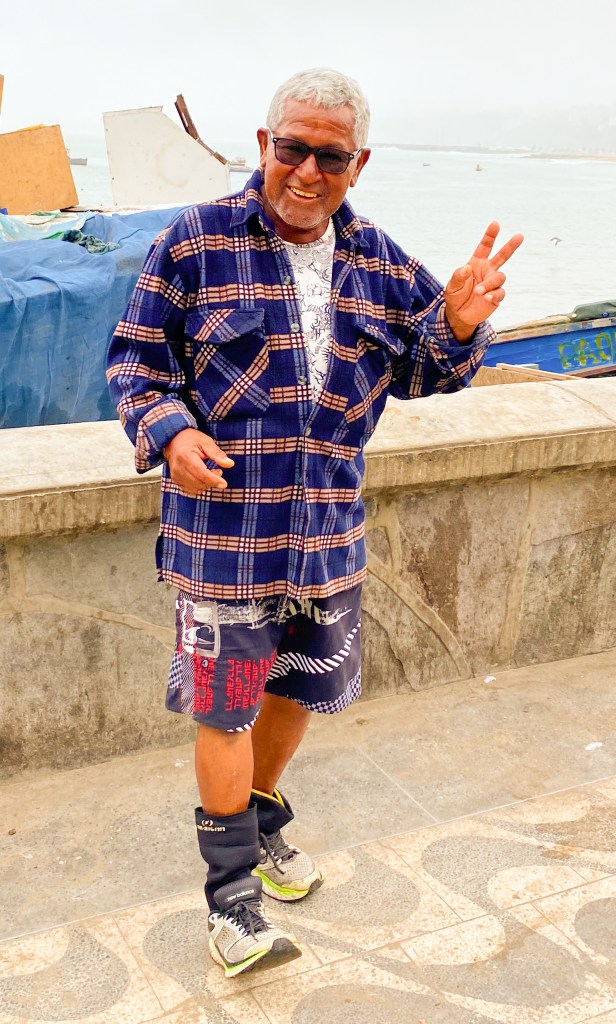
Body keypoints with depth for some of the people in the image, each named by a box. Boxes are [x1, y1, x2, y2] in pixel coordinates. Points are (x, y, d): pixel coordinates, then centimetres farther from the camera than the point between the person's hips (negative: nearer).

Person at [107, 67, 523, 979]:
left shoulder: (379, 263, 5)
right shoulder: (196, 244, -7)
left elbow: (422, 371, 14)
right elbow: (136, 360, -2)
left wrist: (458, 327, -8)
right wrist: (168, 431, -21)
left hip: (329, 532, 5)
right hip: (223, 530, -4)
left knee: (300, 688, 20)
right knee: (226, 708, 5)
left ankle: (261, 821, 48)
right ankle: (231, 892, 24)